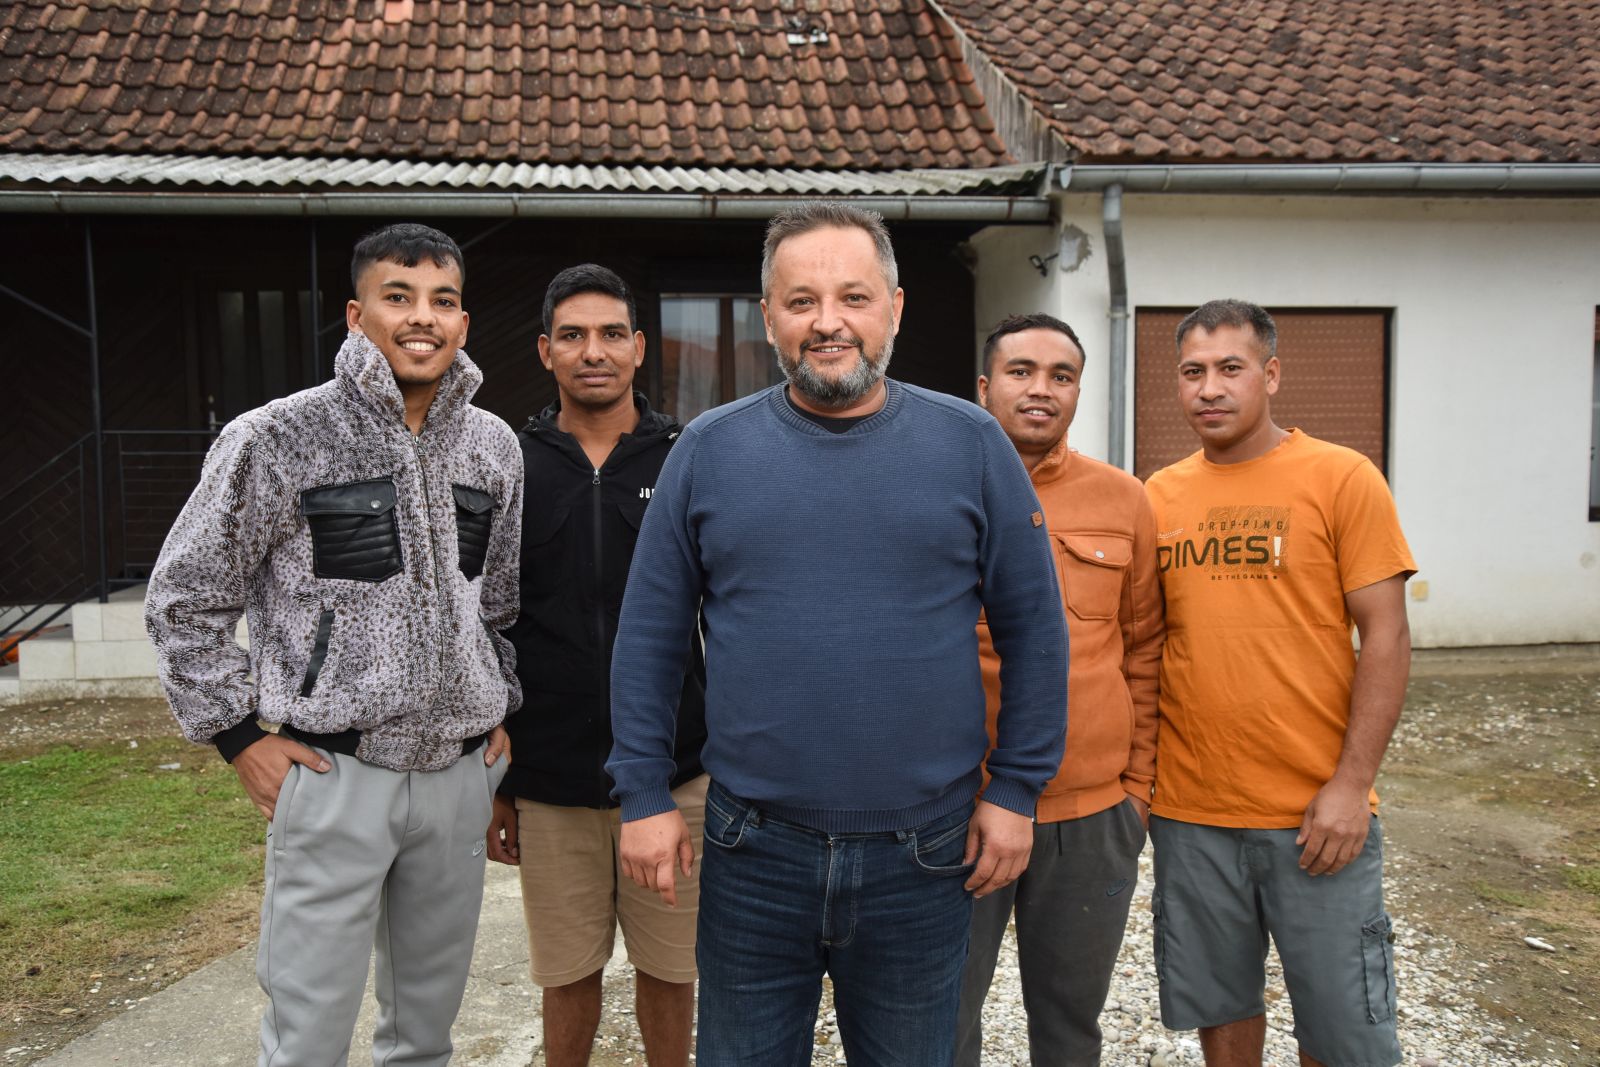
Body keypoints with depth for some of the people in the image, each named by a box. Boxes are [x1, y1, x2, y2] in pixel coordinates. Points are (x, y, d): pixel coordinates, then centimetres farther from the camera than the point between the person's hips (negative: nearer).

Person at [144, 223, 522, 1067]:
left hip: (459, 772, 5)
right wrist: (240, 738, -4)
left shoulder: (494, 447, 5)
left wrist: (502, 712, 11)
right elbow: (182, 601, -2)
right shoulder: (277, 441, -9)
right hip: (334, 774, -4)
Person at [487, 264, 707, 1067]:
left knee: (669, 970, 12)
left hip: (675, 776, 0)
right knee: (570, 975, 13)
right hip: (549, 787, 1)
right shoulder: (511, 470, 1)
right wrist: (493, 786, 5)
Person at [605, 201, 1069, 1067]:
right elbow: (649, 636, 1)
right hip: (753, 851, 1)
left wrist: (1015, 790, -1)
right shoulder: (709, 449, -1)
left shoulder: (971, 444, -3)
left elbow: (1034, 632, 1)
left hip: (922, 856, 0)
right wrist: (644, 795, -2)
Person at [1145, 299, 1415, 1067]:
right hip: (1189, 811, 3)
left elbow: (1385, 636, -7)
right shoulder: (1158, 496, 5)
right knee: (1220, 1004, 15)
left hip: (1316, 810, -3)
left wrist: (1351, 784, -12)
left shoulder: (1341, 478, -5)